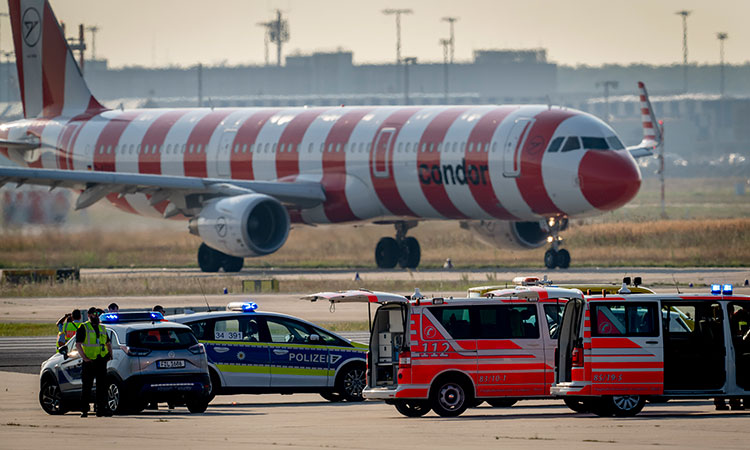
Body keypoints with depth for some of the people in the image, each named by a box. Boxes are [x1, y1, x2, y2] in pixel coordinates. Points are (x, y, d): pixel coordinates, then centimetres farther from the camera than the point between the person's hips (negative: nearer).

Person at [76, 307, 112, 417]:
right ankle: (84, 410, 3)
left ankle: (101, 408, 6)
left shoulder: (102, 329, 18)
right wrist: (84, 358, -14)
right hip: (89, 362, -5)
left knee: (102, 385, 2)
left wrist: (110, 354, 13)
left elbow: (108, 343, 30)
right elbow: (78, 344, -6)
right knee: (86, 386, -1)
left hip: (101, 360, 5)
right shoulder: (83, 328, 1)